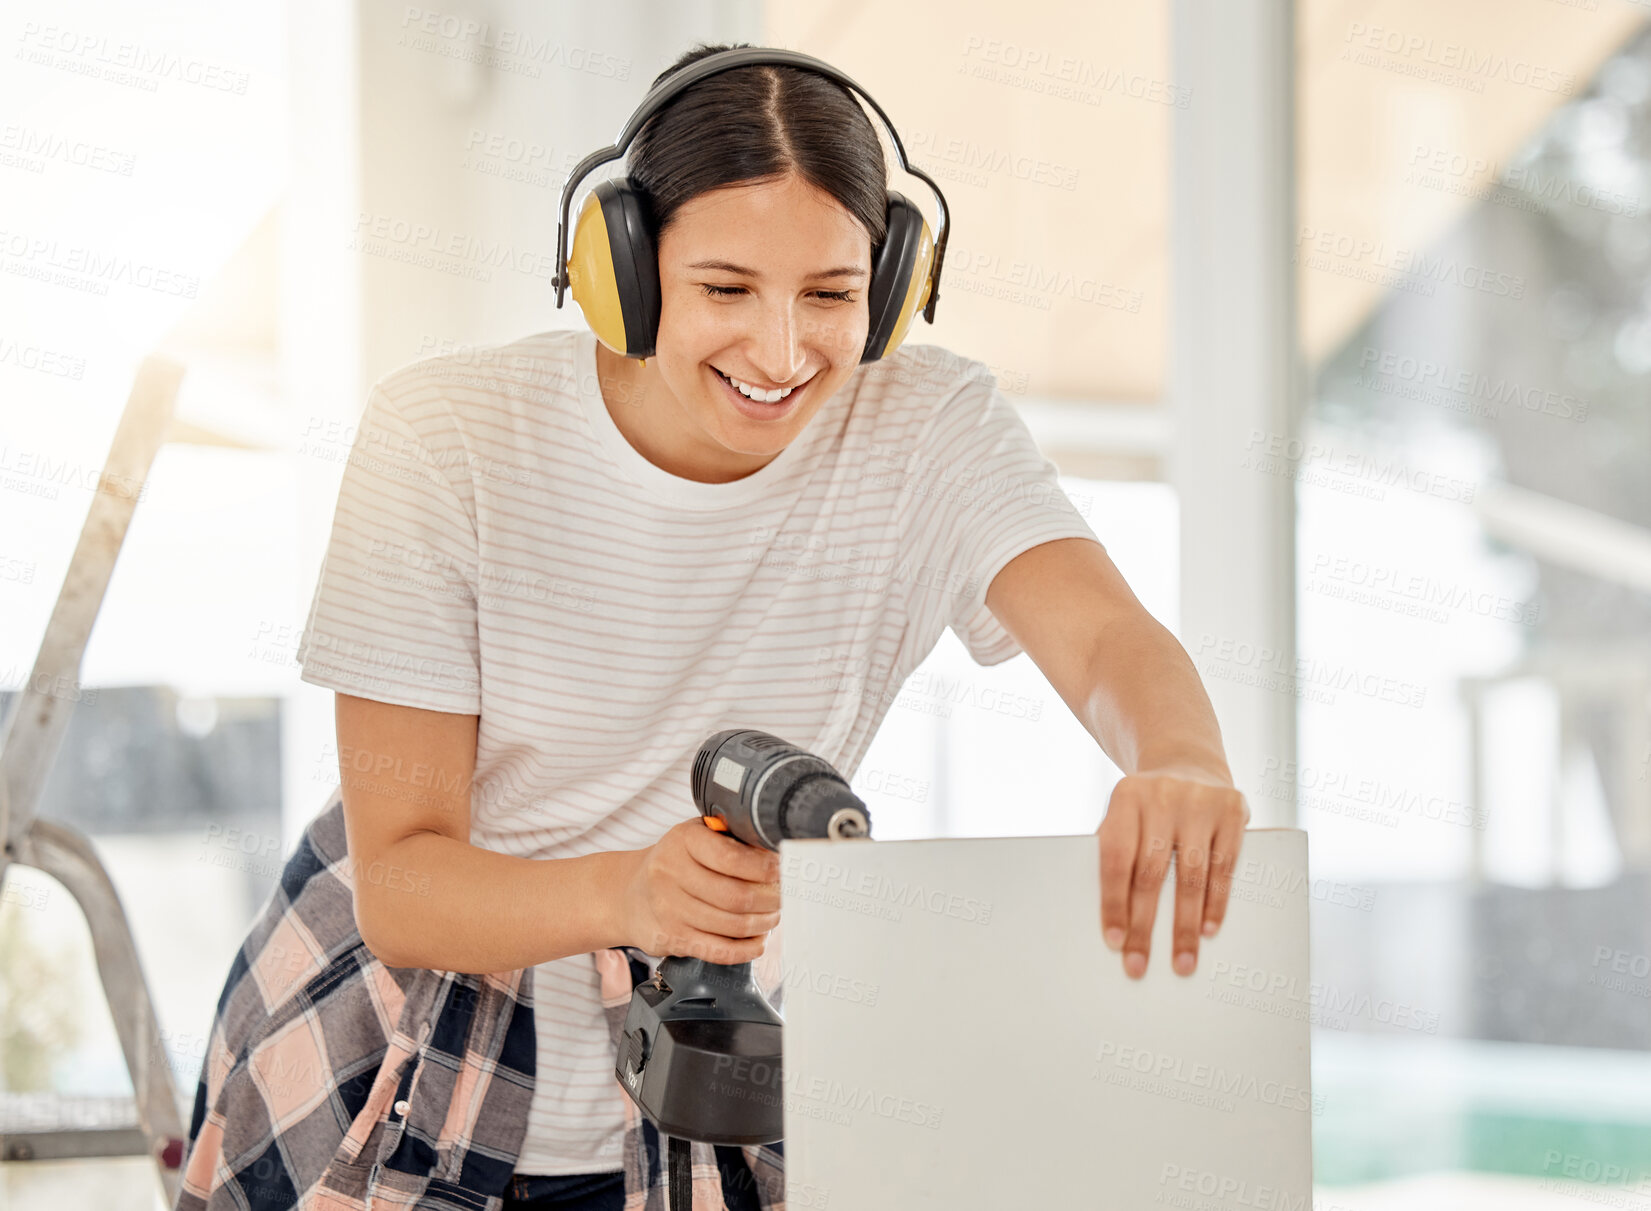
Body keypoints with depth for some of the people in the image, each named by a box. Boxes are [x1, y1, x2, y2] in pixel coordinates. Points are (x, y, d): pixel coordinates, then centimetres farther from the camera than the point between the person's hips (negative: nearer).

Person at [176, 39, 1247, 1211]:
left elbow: (1108, 637, -31)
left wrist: (1177, 761, -56)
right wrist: (623, 894, -43)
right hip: (392, 1085, -2)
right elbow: (396, 886, -22)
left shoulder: (927, 430, -14)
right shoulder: (444, 436, -19)